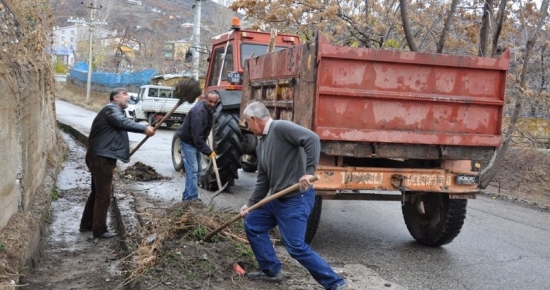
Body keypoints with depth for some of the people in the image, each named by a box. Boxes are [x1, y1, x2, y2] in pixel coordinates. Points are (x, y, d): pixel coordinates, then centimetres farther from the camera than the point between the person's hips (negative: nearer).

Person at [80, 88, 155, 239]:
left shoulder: (116, 111, 22)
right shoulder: (111, 109, -13)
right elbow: (124, 123, -30)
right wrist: (144, 129, -35)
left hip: (102, 157, 11)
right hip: (101, 158, -11)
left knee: (98, 192, 20)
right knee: (103, 194, -5)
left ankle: (86, 224, 31)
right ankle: (100, 230, 3)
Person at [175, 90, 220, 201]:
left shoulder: (209, 109, -1)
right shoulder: (199, 112, -32)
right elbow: (197, 136, -36)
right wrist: (208, 151, -37)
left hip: (195, 141, 10)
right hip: (187, 141, -10)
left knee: (196, 170, 14)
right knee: (192, 170, -13)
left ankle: (187, 195, 23)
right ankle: (192, 198, -11)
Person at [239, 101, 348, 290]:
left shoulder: (281, 127, -14)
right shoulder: (261, 144, 16)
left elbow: (312, 139, -27)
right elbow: (263, 180, 20)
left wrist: (308, 171, -31)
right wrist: (250, 204, 20)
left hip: (296, 199, -10)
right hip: (277, 198, 10)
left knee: (296, 247, -12)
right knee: (252, 224, 17)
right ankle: (271, 270, 26)